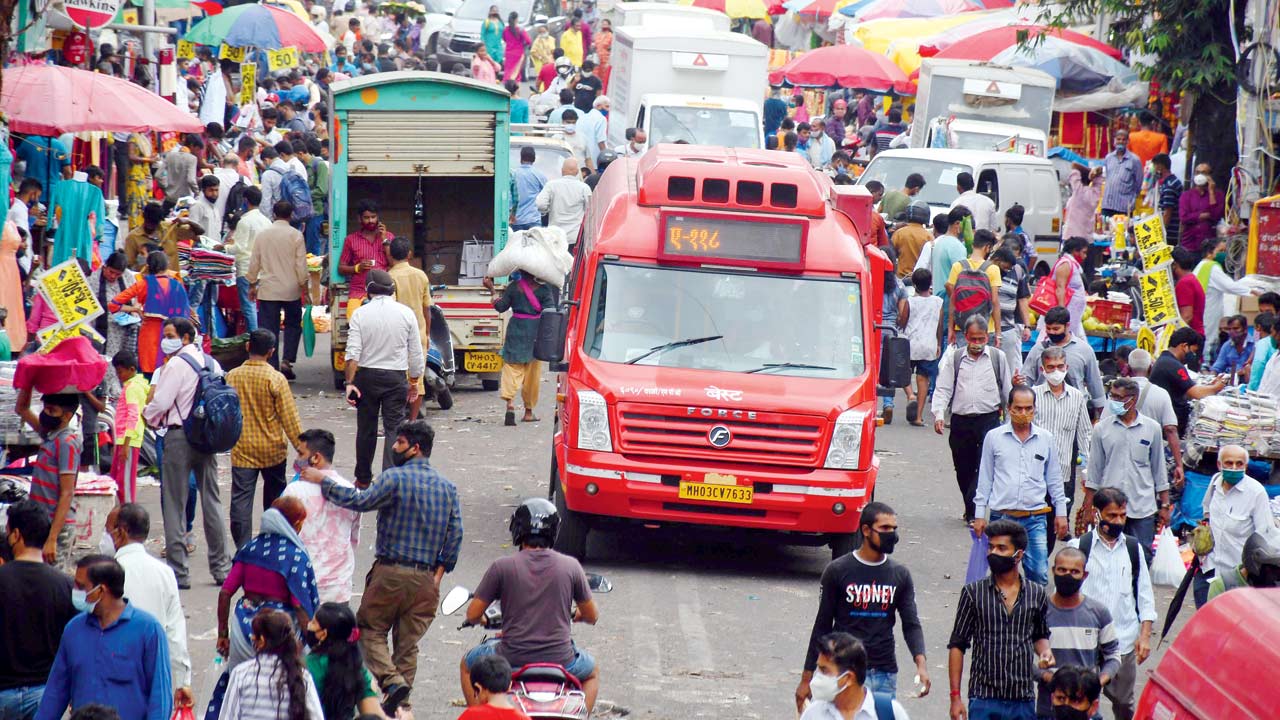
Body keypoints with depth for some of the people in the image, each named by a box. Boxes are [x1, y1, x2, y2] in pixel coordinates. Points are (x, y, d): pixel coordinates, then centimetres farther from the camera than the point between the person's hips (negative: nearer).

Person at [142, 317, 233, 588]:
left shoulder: (176, 365, -13)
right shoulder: (211, 364, 9)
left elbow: (160, 402, -15)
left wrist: (149, 416, 4)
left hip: (180, 436, -7)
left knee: (174, 504, -1)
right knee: (211, 501, 13)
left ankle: (178, 571, -2)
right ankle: (221, 567, 15)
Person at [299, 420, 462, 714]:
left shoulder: (395, 478, -10)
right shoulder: (447, 488, 9)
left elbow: (360, 501, -16)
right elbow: (455, 533, 6)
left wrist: (323, 481, -7)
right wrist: (439, 572, 11)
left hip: (391, 571, -5)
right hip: (425, 578, 5)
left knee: (371, 630, 7)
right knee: (408, 642, 10)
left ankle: (391, 680, -15)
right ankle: (401, 705, 9)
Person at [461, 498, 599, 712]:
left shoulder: (502, 566, -7)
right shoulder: (570, 566, -3)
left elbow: (472, 615, -1)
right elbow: (592, 616, 8)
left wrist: (483, 619, 23)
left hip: (513, 658, -1)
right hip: (560, 659, 1)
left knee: (469, 665, 29)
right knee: (592, 673, 34)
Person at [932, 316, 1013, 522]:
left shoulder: (998, 357, 7)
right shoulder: (954, 358, 8)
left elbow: (1007, 389, 13)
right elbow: (943, 389, 5)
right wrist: (939, 414, -9)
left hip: (989, 419, -2)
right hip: (960, 420, 2)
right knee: (963, 469, 7)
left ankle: (973, 510, -19)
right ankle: (971, 509, 24)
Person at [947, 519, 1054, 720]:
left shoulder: (1036, 594, 6)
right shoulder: (974, 593, 0)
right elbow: (957, 645, 2)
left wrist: (1044, 651, -3)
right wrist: (955, 696, -4)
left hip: (1023, 702, 2)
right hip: (984, 699, -2)